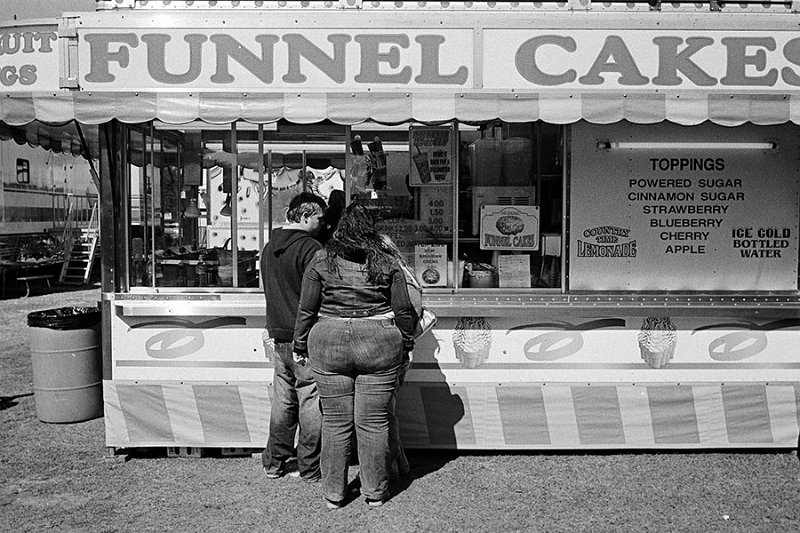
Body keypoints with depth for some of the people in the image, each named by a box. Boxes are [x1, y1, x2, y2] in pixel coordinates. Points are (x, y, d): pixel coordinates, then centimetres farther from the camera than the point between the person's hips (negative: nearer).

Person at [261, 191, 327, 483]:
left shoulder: (269, 248, 12)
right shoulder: (310, 248, -15)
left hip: (278, 335, 8)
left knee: (282, 401, 16)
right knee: (311, 403, 3)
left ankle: (274, 463, 25)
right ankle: (309, 469, 12)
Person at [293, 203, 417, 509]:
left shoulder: (321, 260, 1)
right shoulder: (387, 263, 2)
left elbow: (306, 309, 3)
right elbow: (403, 310, 3)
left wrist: (300, 346, 13)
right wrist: (406, 344, 15)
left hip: (329, 346, 0)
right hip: (379, 346, 0)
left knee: (335, 422, 9)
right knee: (374, 421, 7)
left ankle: (333, 494, 19)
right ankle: (375, 492, 19)